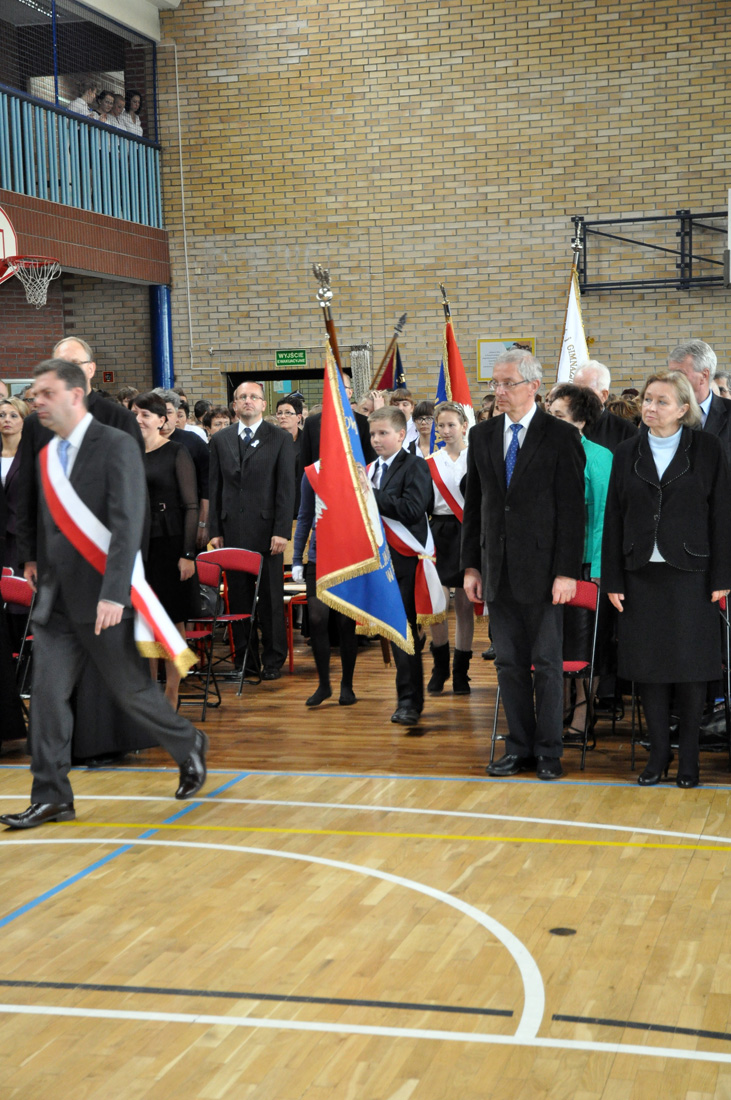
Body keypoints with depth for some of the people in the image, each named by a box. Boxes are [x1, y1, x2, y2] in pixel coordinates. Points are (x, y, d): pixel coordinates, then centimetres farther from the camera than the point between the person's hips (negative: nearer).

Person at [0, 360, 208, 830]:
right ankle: (51, 797, 9)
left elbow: (127, 525, -19)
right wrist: (43, 584, 15)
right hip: (57, 601, 6)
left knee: (131, 690, 5)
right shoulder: (49, 456, 10)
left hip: (102, 601, -6)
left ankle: (189, 747, 29)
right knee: (47, 694, 1)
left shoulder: (116, 447, -12)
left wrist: (113, 594, -26)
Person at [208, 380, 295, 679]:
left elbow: (286, 488, -2)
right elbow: (215, 488, 10)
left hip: (266, 529, -2)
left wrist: (282, 531, -10)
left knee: (271, 598, 2)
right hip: (232, 531, 3)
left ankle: (273, 660, 10)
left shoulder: (281, 439, 2)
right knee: (238, 597, 5)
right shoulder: (220, 440, 11)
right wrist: (215, 531, 4)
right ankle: (243, 657, 13)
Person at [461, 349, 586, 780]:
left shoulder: (562, 436, -5)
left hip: (542, 570, -4)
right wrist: (472, 564, 7)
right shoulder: (482, 436, 10)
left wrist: (567, 571, -13)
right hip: (498, 571, 4)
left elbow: (573, 509, -8)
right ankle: (520, 748, 20)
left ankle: (549, 751, 13)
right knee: (510, 663, 10)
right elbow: (474, 504, 12)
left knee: (547, 663, 3)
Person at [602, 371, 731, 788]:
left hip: (691, 574, -2)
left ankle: (689, 755, 14)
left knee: (691, 664, 2)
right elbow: (614, 519, 7)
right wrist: (613, 579, 3)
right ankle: (659, 753, 16)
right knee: (649, 664, 5)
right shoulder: (628, 454, 7)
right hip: (642, 574, 3)